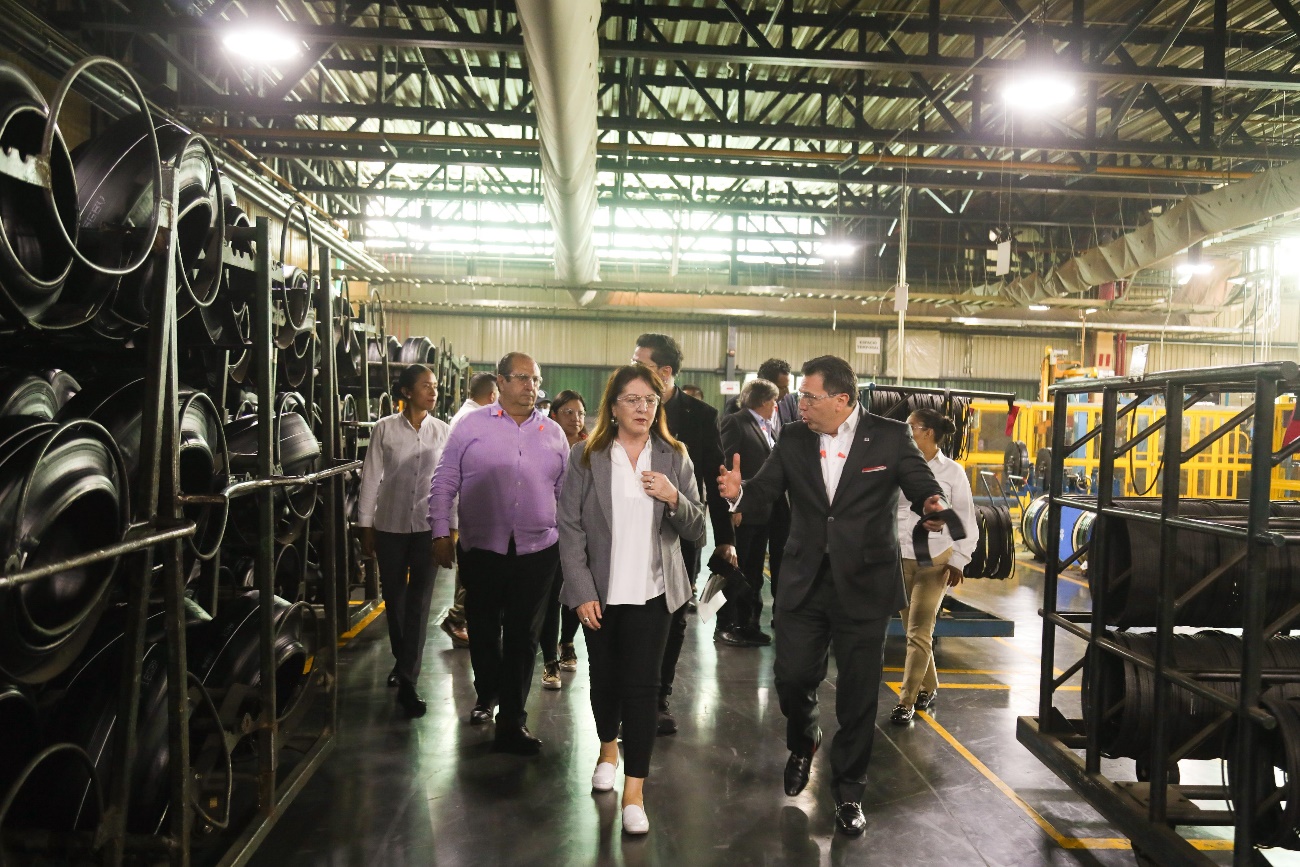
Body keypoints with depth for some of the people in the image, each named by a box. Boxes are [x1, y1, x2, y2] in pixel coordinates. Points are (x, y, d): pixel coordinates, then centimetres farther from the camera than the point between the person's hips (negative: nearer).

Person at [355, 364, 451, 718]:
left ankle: (408, 681, 2)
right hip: (389, 525, 0)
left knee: (419, 602, -2)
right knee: (394, 598, 11)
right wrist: (365, 525, 1)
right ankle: (402, 661, 35)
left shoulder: (443, 432, 2)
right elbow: (371, 478, 1)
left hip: (428, 526, 0)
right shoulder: (384, 429, -2)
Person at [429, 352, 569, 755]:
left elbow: (567, 492, 14)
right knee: (483, 629, 14)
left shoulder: (554, 434, 9)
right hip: (481, 549, -1)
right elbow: (445, 482, 2)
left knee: (523, 635, 4)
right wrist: (441, 532, -3)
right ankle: (486, 694, 39)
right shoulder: (471, 426, 1)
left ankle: (512, 720, 13)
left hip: (537, 551, 1)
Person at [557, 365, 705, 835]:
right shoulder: (586, 457, -4)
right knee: (605, 677, 15)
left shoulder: (673, 458, 1)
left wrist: (674, 498, -18)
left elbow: (696, 529, 2)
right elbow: (570, 528, -5)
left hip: (651, 592, 0)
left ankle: (634, 792, 6)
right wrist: (582, 591, -11)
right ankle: (608, 750, 42)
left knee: (641, 686, -3)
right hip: (601, 592, 0)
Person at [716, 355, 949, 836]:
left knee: (858, 694, 7)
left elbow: (923, 485, -4)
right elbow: (764, 489, -2)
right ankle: (803, 742, 43)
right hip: (804, 583, 3)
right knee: (792, 678, 8)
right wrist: (739, 492, -25)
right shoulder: (793, 439, 1)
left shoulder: (890, 436, -6)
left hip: (864, 585, -2)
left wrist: (933, 505, -28)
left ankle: (848, 791, 28)